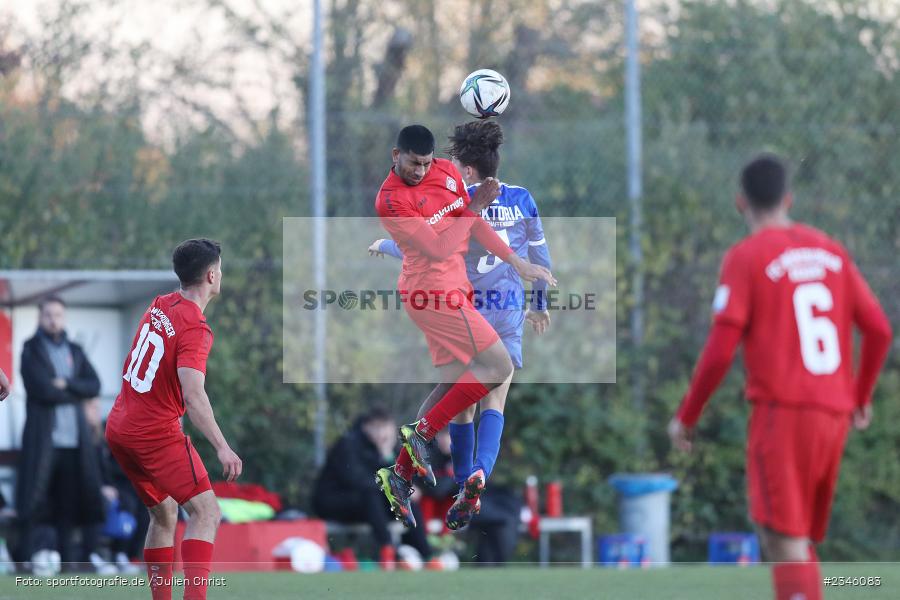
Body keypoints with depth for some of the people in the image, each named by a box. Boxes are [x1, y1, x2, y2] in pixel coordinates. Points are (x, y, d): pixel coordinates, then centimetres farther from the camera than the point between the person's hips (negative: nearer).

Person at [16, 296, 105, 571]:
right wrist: (77, 394, -3)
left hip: (74, 436, 5)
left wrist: (66, 384, -9)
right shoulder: (31, 350, 2)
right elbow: (43, 389, -11)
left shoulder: (75, 351, 18)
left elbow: (94, 385, 6)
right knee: (34, 499, -7)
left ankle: (67, 557, 8)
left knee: (69, 498, 4)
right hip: (42, 436, -5)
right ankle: (26, 557, -4)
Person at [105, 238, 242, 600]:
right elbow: (193, 396, -28)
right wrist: (222, 448, -34)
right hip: (157, 432, -9)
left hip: (119, 428, 9)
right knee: (206, 513, -11)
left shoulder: (160, 306, 7)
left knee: (164, 515, 18)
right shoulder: (195, 328, -17)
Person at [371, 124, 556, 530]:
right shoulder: (391, 201, -17)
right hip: (433, 292, -9)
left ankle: (400, 475, 12)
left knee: (453, 385, 9)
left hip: (451, 290, 9)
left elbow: (474, 223, 13)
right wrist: (474, 209, -16)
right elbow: (438, 249, -20)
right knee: (498, 367, -12)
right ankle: (421, 434, -7)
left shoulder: (447, 172, 6)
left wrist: (517, 263, 9)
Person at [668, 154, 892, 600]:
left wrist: (686, 417, 1)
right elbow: (879, 330, 10)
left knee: (785, 542, -10)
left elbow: (720, 350, -10)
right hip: (834, 413, 6)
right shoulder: (831, 252, 12)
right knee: (800, 540, 15)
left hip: (781, 412, -6)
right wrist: (861, 397, 24)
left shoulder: (746, 257, -4)